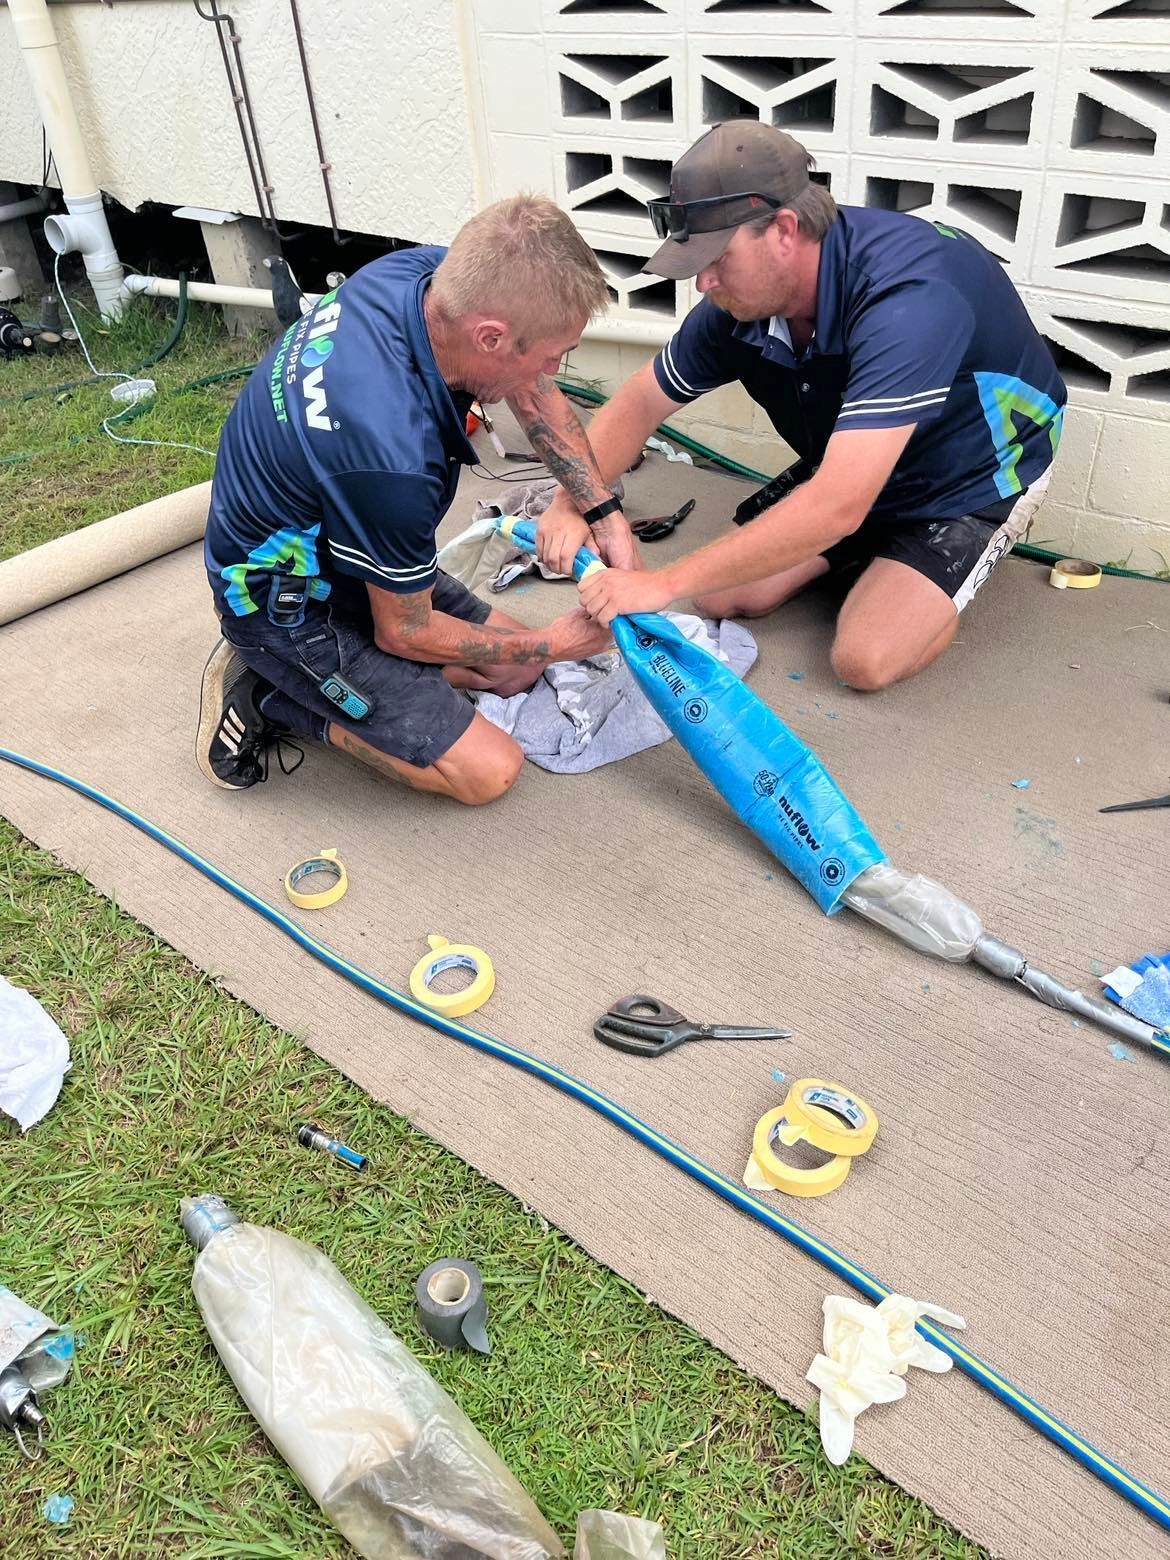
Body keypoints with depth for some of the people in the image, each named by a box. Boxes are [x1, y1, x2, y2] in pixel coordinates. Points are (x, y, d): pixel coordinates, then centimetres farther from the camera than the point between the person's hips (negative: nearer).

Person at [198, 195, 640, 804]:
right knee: (488, 770, -10)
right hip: (286, 605, -8)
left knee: (518, 671, 13)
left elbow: (533, 395, 3)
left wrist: (604, 511, -5)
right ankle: (270, 696, 0)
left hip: (323, 545, 8)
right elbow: (405, 633, -21)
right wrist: (552, 644, -10)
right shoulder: (393, 461, -40)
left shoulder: (427, 271, -17)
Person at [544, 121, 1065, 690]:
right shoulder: (742, 298, -16)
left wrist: (664, 582, -44)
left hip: (973, 474, -6)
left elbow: (836, 507, -46)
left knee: (863, 659, -23)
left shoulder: (907, 298, -39)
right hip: (850, 467, 6)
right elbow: (640, 402, -3)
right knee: (721, 597, -4)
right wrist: (571, 505, -21)